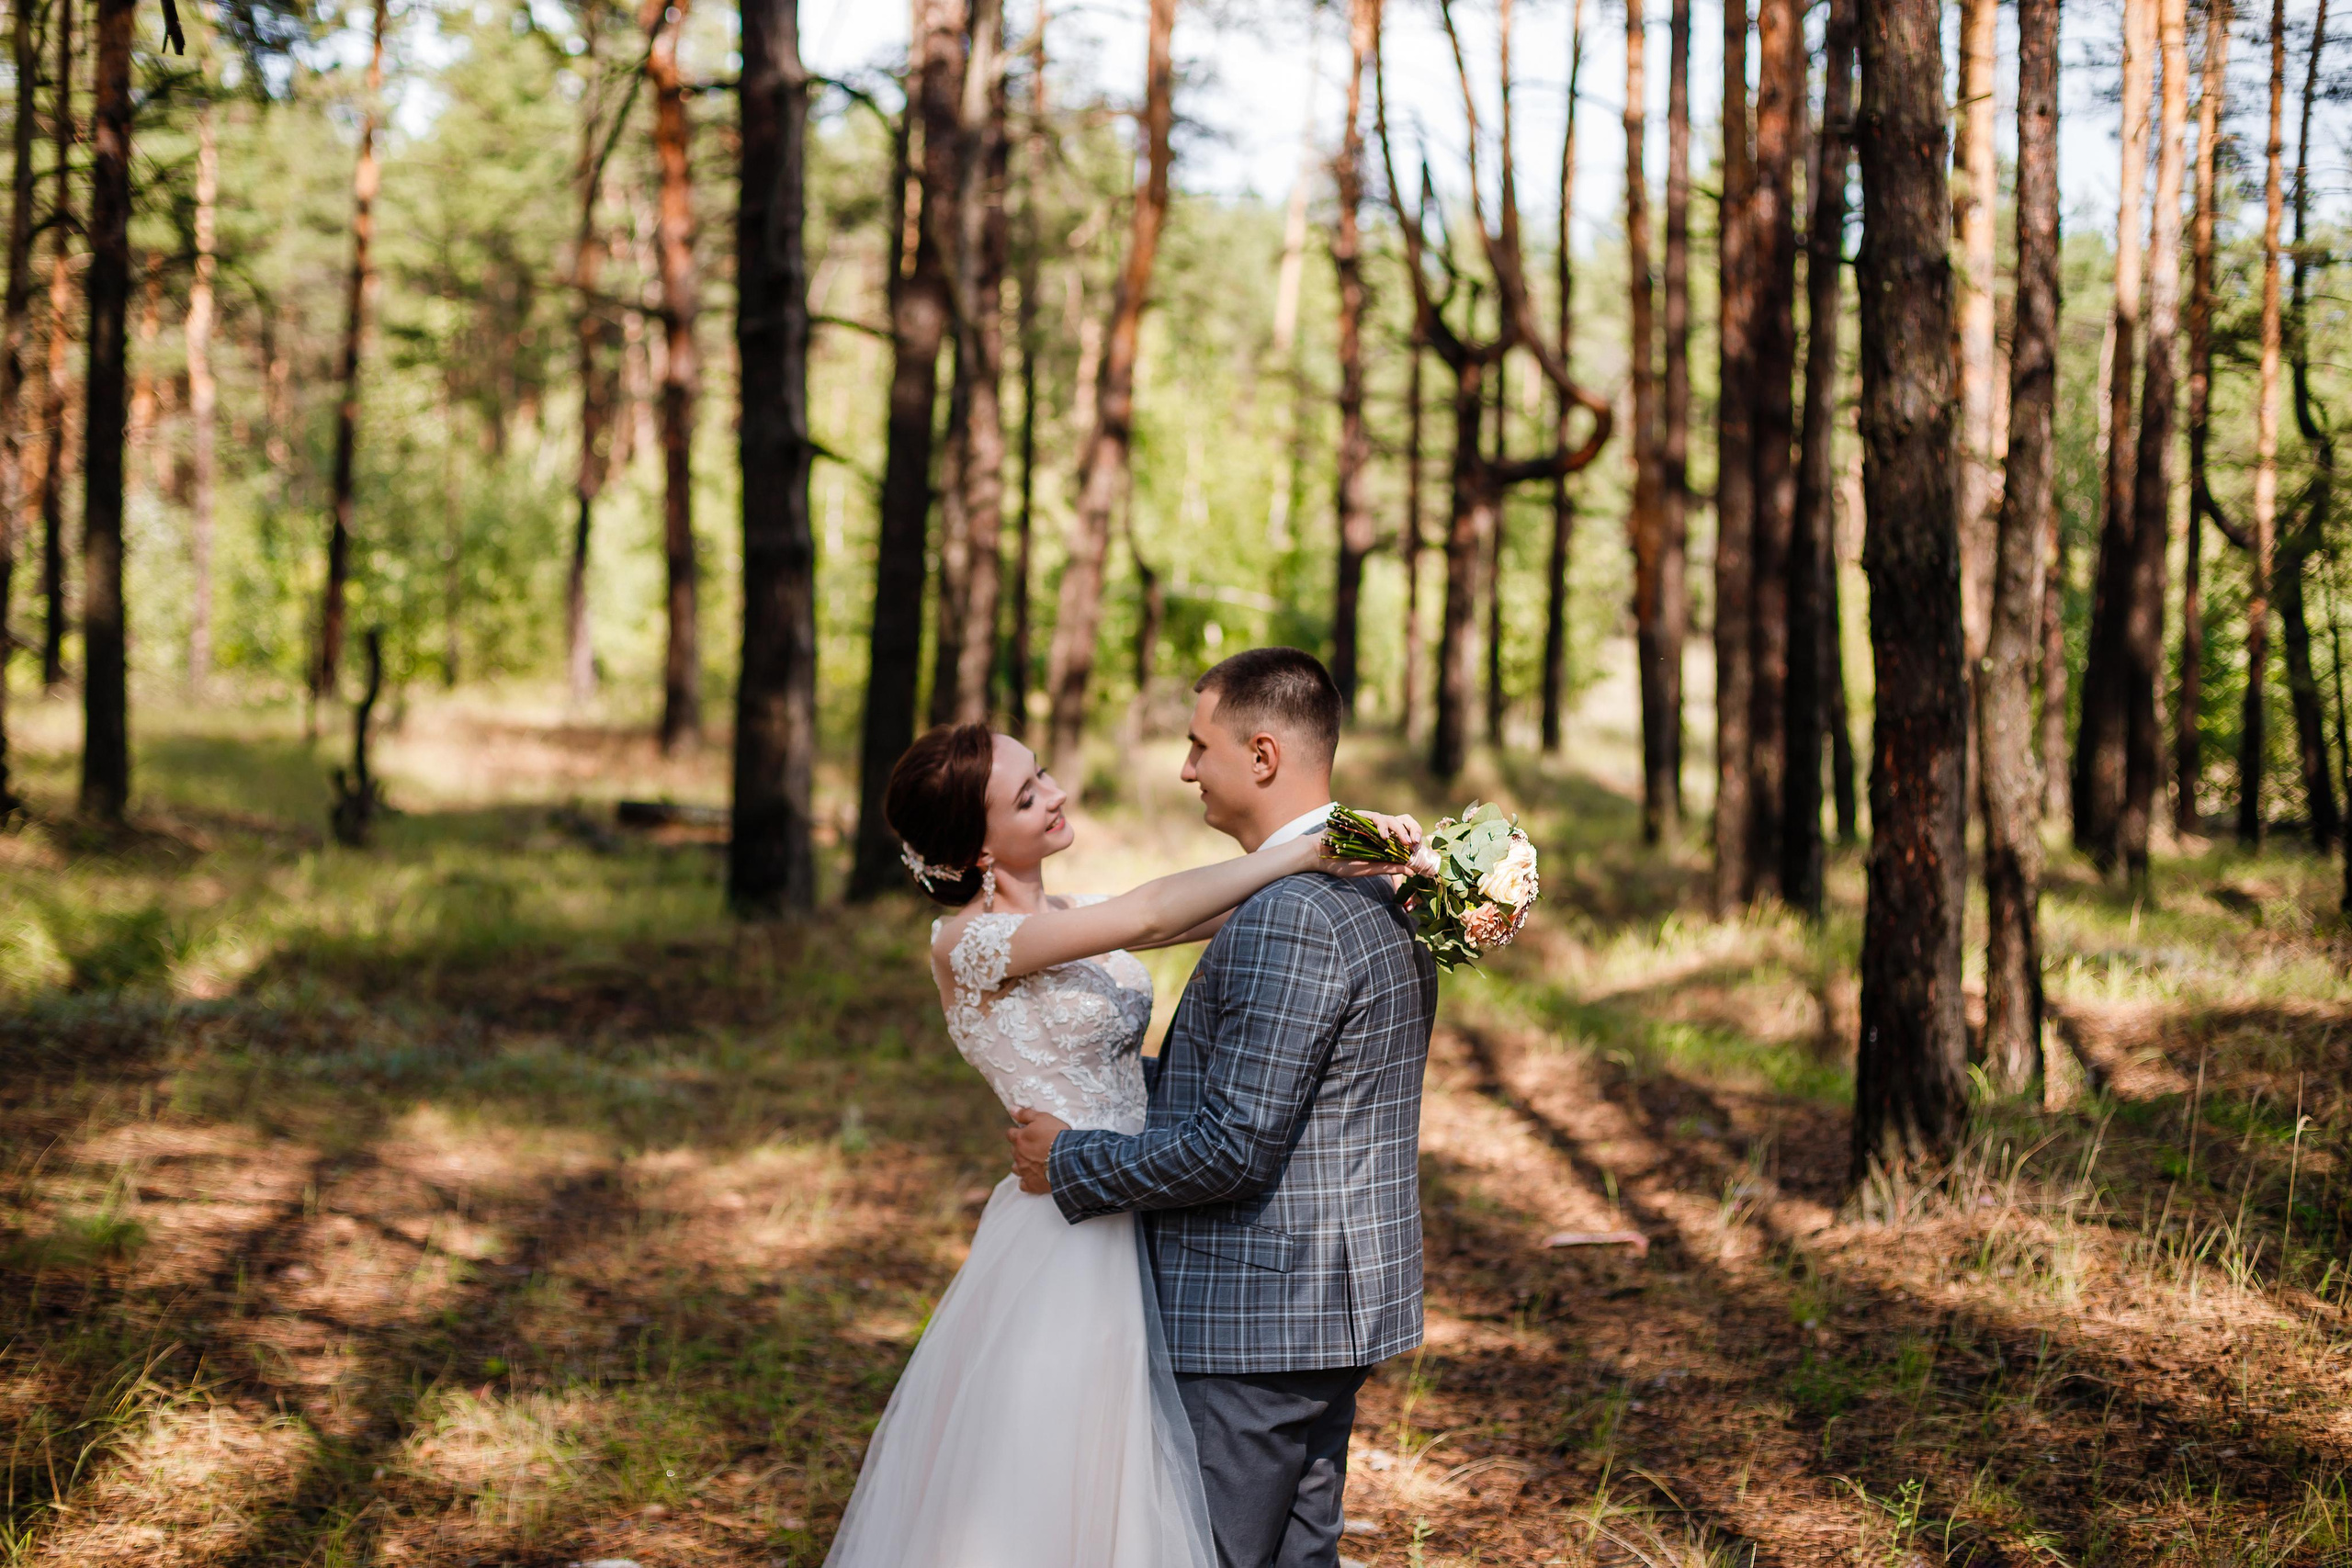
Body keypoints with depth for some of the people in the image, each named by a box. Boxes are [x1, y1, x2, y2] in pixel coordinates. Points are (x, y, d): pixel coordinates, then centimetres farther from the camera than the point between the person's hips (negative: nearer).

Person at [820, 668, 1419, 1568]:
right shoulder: (966, 943, -15)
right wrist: (1312, 851, -26)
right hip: (1063, 1246, -8)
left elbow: (1225, 912, 3)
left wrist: (1359, 867, -12)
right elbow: (1146, 917, -26)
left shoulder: (1068, 919, 10)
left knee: (1128, 1488, 15)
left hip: (1129, 1232, 8)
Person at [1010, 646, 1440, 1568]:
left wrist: (1072, 1161, -10)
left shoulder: (1287, 917, -22)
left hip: (1254, 1322, -10)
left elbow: (1234, 1146, -23)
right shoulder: (1380, 890, 11)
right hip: (1331, 1310, 10)